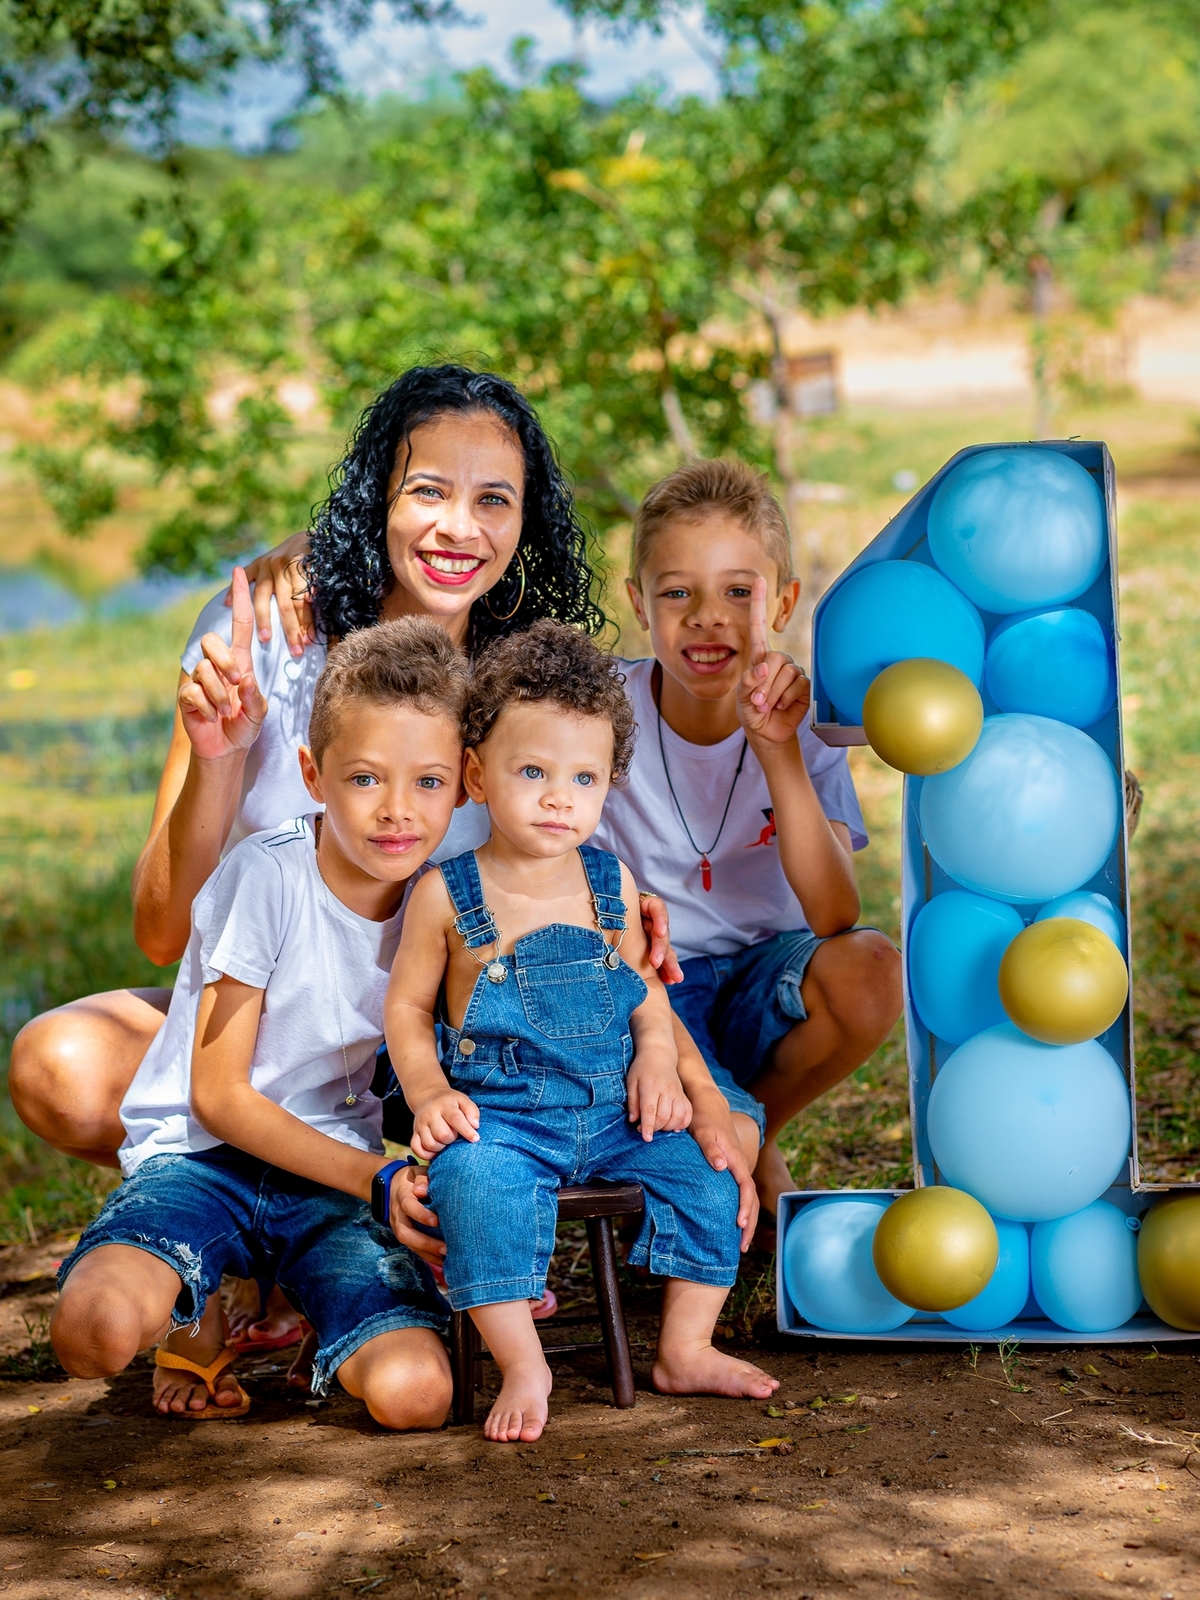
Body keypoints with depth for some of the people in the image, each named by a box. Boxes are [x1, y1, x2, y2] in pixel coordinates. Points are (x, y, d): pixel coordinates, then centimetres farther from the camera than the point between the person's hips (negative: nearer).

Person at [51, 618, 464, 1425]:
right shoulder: (268, 875, -15)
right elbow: (217, 1095, -12)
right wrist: (376, 1177, -16)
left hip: (340, 1172, 3)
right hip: (205, 1153, -3)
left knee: (415, 1393, -23)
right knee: (97, 1329, -33)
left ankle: (305, 1308, 11)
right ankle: (200, 1314, 4)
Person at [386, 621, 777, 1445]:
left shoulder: (610, 882, 5)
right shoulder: (448, 894, -5)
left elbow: (644, 981, 17)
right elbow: (407, 1005, 2)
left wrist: (658, 1060, 0)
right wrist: (430, 1094, -12)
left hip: (613, 1107, 4)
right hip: (499, 1114, -4)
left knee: (709, 1178, -9)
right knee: (480, 1189, -33)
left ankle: (686, 1351, 9)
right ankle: (524, 1369, -19)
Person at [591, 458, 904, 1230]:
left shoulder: (802, 721, -9)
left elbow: (833, 918, -22)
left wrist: (779, 753, -31)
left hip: (761, 981, 3)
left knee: (871, 971, -30)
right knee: (721, 1142, -31)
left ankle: (756, 1132, 0)